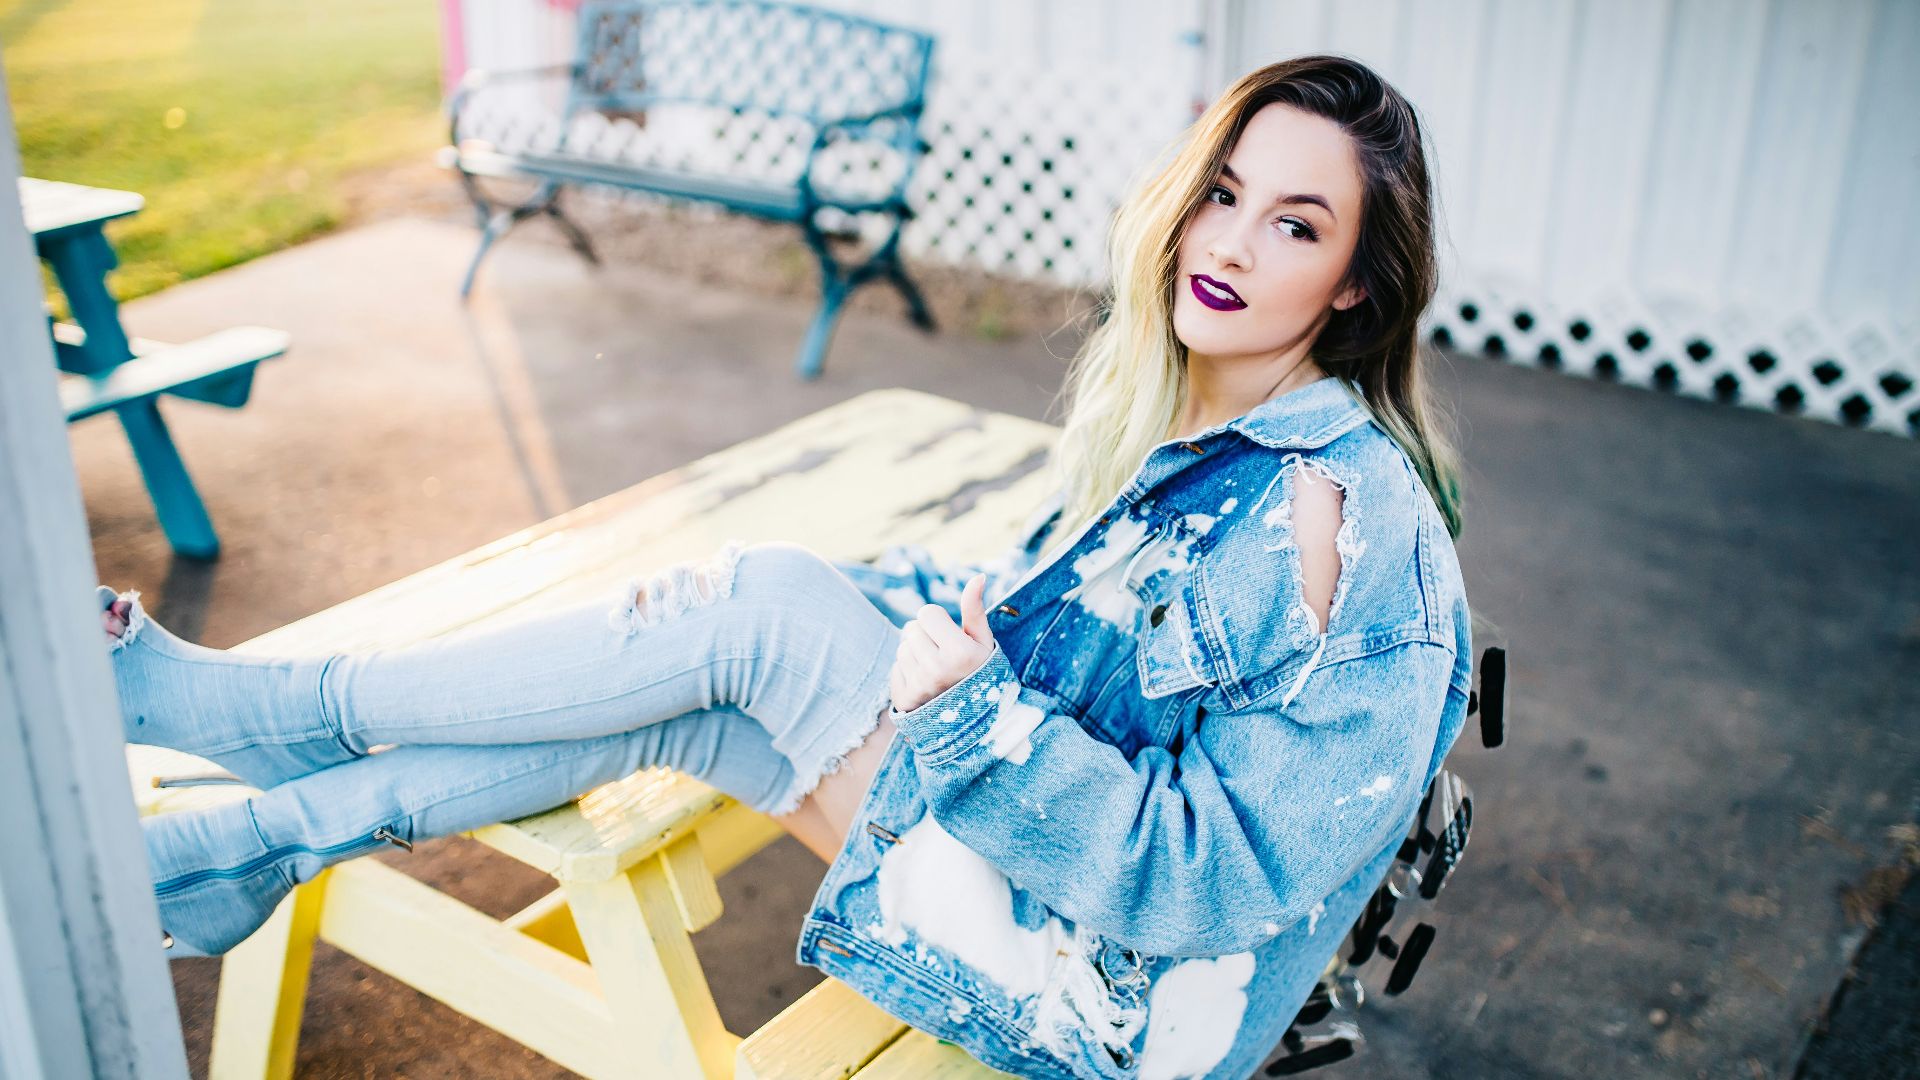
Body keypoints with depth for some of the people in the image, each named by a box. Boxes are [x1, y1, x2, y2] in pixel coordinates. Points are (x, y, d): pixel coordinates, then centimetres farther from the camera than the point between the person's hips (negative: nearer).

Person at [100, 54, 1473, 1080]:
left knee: (763, 606, -19)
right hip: (1024, 835, 8)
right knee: (655, 705, -9)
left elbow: (1234, 873, -23)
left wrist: (986, 710, -30)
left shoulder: (1348, 515, -24)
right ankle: (240, 857, 6)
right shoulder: (1163, 409, 3)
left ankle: (292, 710, -2)